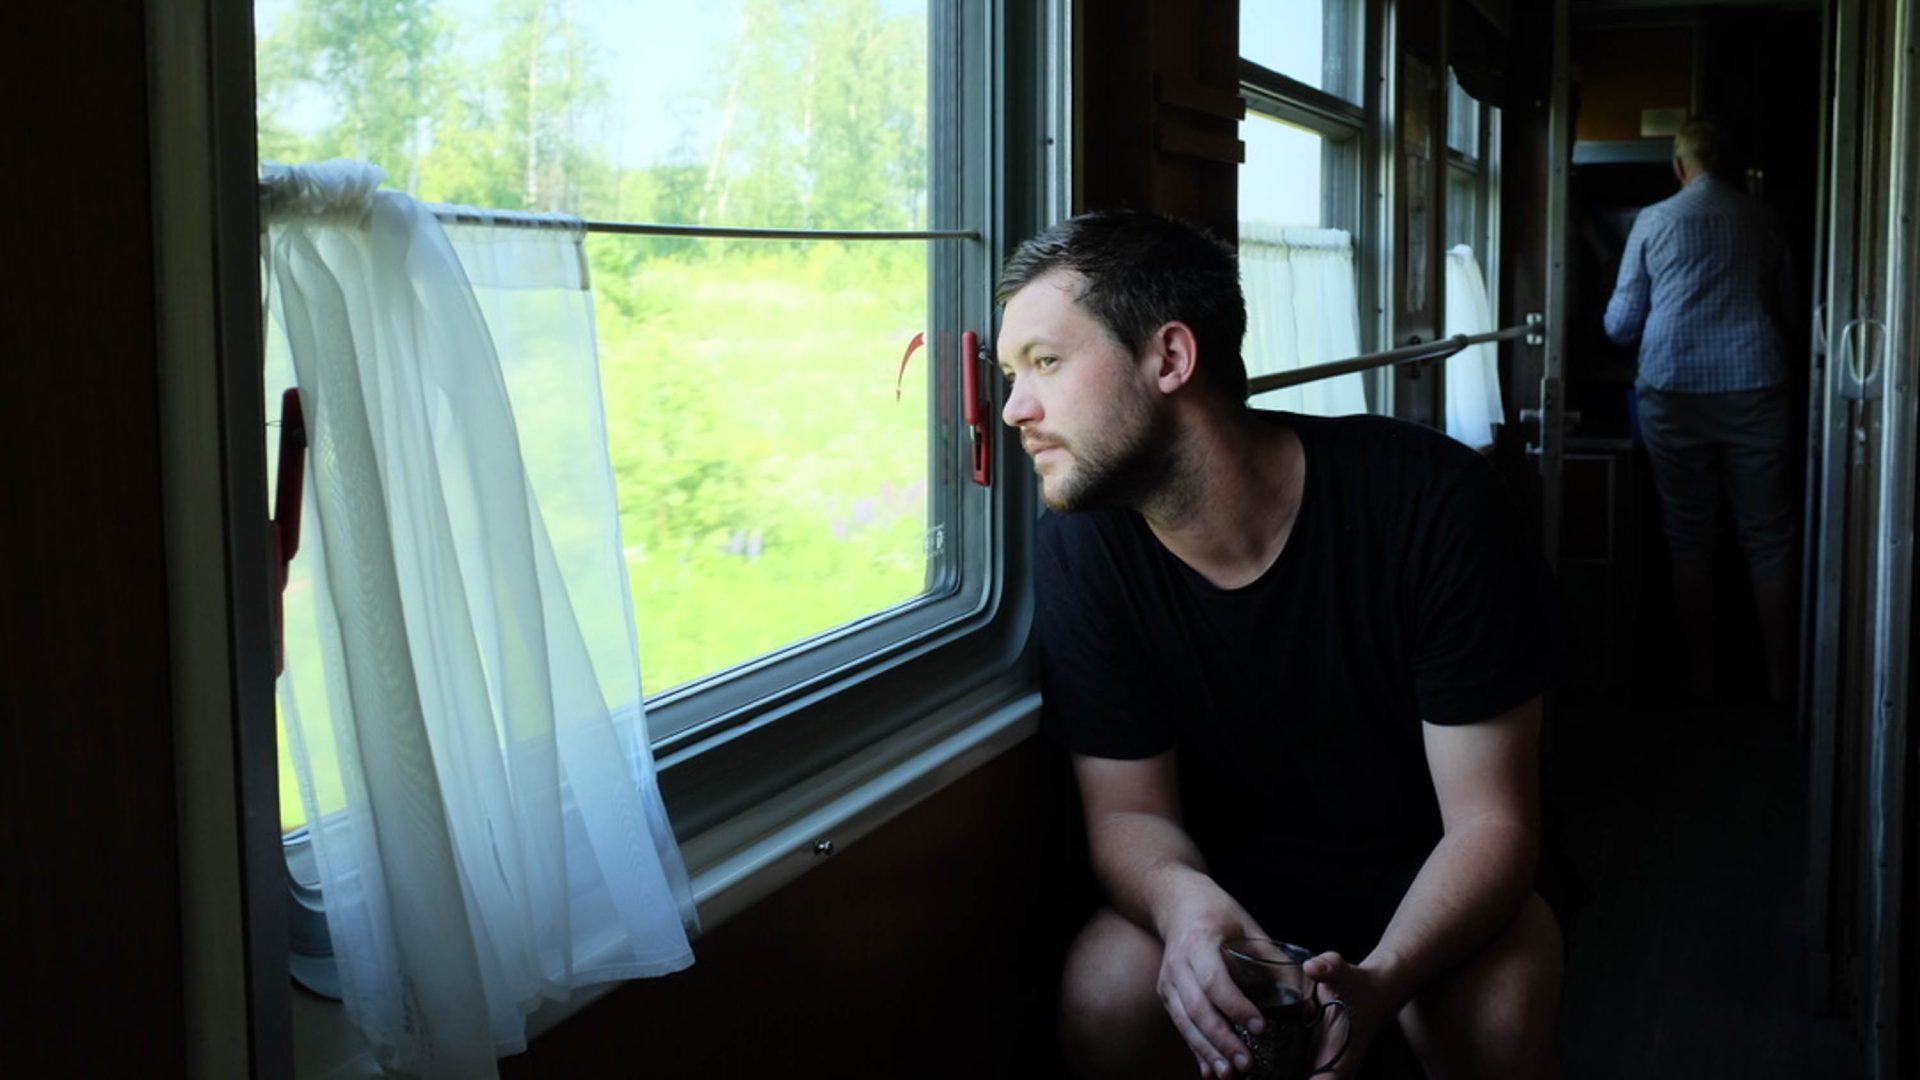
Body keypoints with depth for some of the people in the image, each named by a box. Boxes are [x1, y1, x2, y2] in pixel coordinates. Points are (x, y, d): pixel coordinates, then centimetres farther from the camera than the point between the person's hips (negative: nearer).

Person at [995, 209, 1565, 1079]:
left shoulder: (1431, 505, -24)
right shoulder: (1082, 547, -17)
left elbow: (1490, 820, -21)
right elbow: (1129, 811, -10)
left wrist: (1378, 982, -41)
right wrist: (1184, 901, -35)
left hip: (1430, 882, -1)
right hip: (1236, 883, 2)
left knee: (1497, 1010, -32)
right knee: (1104, 995, -26)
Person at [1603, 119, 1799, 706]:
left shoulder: (1653, 221, 2)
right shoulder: (1762, 219, 5)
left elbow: (1620, 325, 6)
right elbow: (1789, 307, 15)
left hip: (1674, 395, 0)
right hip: (1755, 392, 0)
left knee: (1690, 539, 7)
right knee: (1768, 540, 6)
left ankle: (1700, 677, 12)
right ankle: (1780, 678, 11)